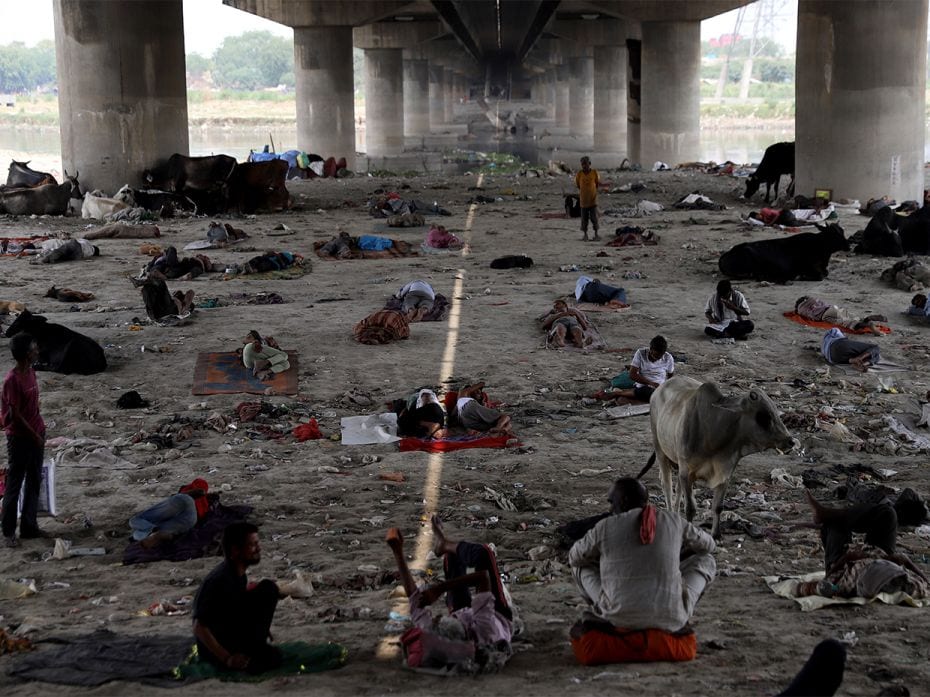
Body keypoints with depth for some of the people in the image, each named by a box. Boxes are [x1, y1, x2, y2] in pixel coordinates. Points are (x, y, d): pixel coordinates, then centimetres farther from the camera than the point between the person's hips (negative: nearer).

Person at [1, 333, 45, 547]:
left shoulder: (30, 372, 4)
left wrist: (40, 431, 14)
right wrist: (34, 435, -13)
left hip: (36, 435, 8)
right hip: (20, 438, -8)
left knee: (34, 482, 13)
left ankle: (29, 526, 23)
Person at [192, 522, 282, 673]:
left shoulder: (239, 573, -2)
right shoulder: (218, 581, -30)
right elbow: (199, 628, -30)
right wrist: (227, 658, -29)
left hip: (233, 630, 9)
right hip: (214, 642, -9)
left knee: (269, 589, -1)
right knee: (272, 656, -22)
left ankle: (254, 644, 2)